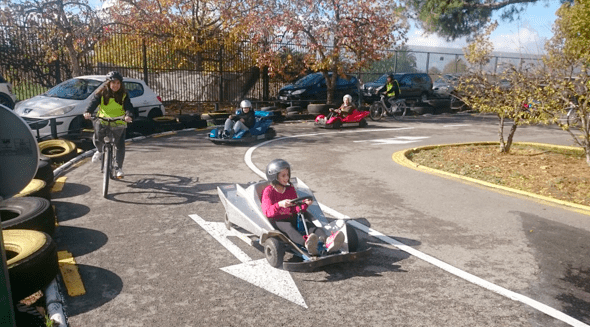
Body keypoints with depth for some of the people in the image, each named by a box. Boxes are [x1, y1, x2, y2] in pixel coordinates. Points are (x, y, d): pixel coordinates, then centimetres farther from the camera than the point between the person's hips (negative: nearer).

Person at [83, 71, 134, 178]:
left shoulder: (124, 95, -2)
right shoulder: (101, 93, -3)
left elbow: (128, 107, -14)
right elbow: (93, 102, -15)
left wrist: (129, 115, -37)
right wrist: (88, 112, -36)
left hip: (119, 123, 0)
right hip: (103, 121, 0)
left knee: (120, 146, -4)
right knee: (97, 138, -22)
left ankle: (118, 168, 10)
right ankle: (100, 151, 16)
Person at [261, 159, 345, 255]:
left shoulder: (290, 189, 18)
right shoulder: (268, 191, 2)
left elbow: (296, 209, 13)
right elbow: (267, 212, -12)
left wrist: (305, 204, -8)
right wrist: (279, 205, -31)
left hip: (291, 218, 5)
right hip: (276, 221, -5)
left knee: (308, 224, -27)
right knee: (288, 226, -39)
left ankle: (327, 241, -58)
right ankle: (306, 243, -72)